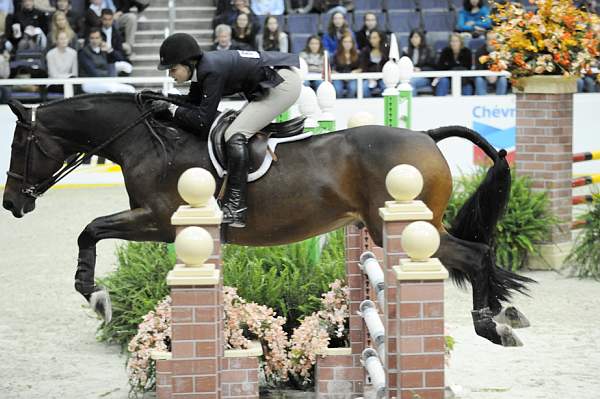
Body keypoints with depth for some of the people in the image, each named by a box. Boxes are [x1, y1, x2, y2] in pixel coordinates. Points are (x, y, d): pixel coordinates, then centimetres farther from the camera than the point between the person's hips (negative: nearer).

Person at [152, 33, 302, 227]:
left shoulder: (211, 71, -23)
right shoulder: (201, 67, 4)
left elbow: (202, 121, -22)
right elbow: (192, 102, 16)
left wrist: (170, 108, -15)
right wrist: (161, 99, 7)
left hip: (285, 83, -11)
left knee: (235, 136, -16)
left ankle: (235, 209, -21)